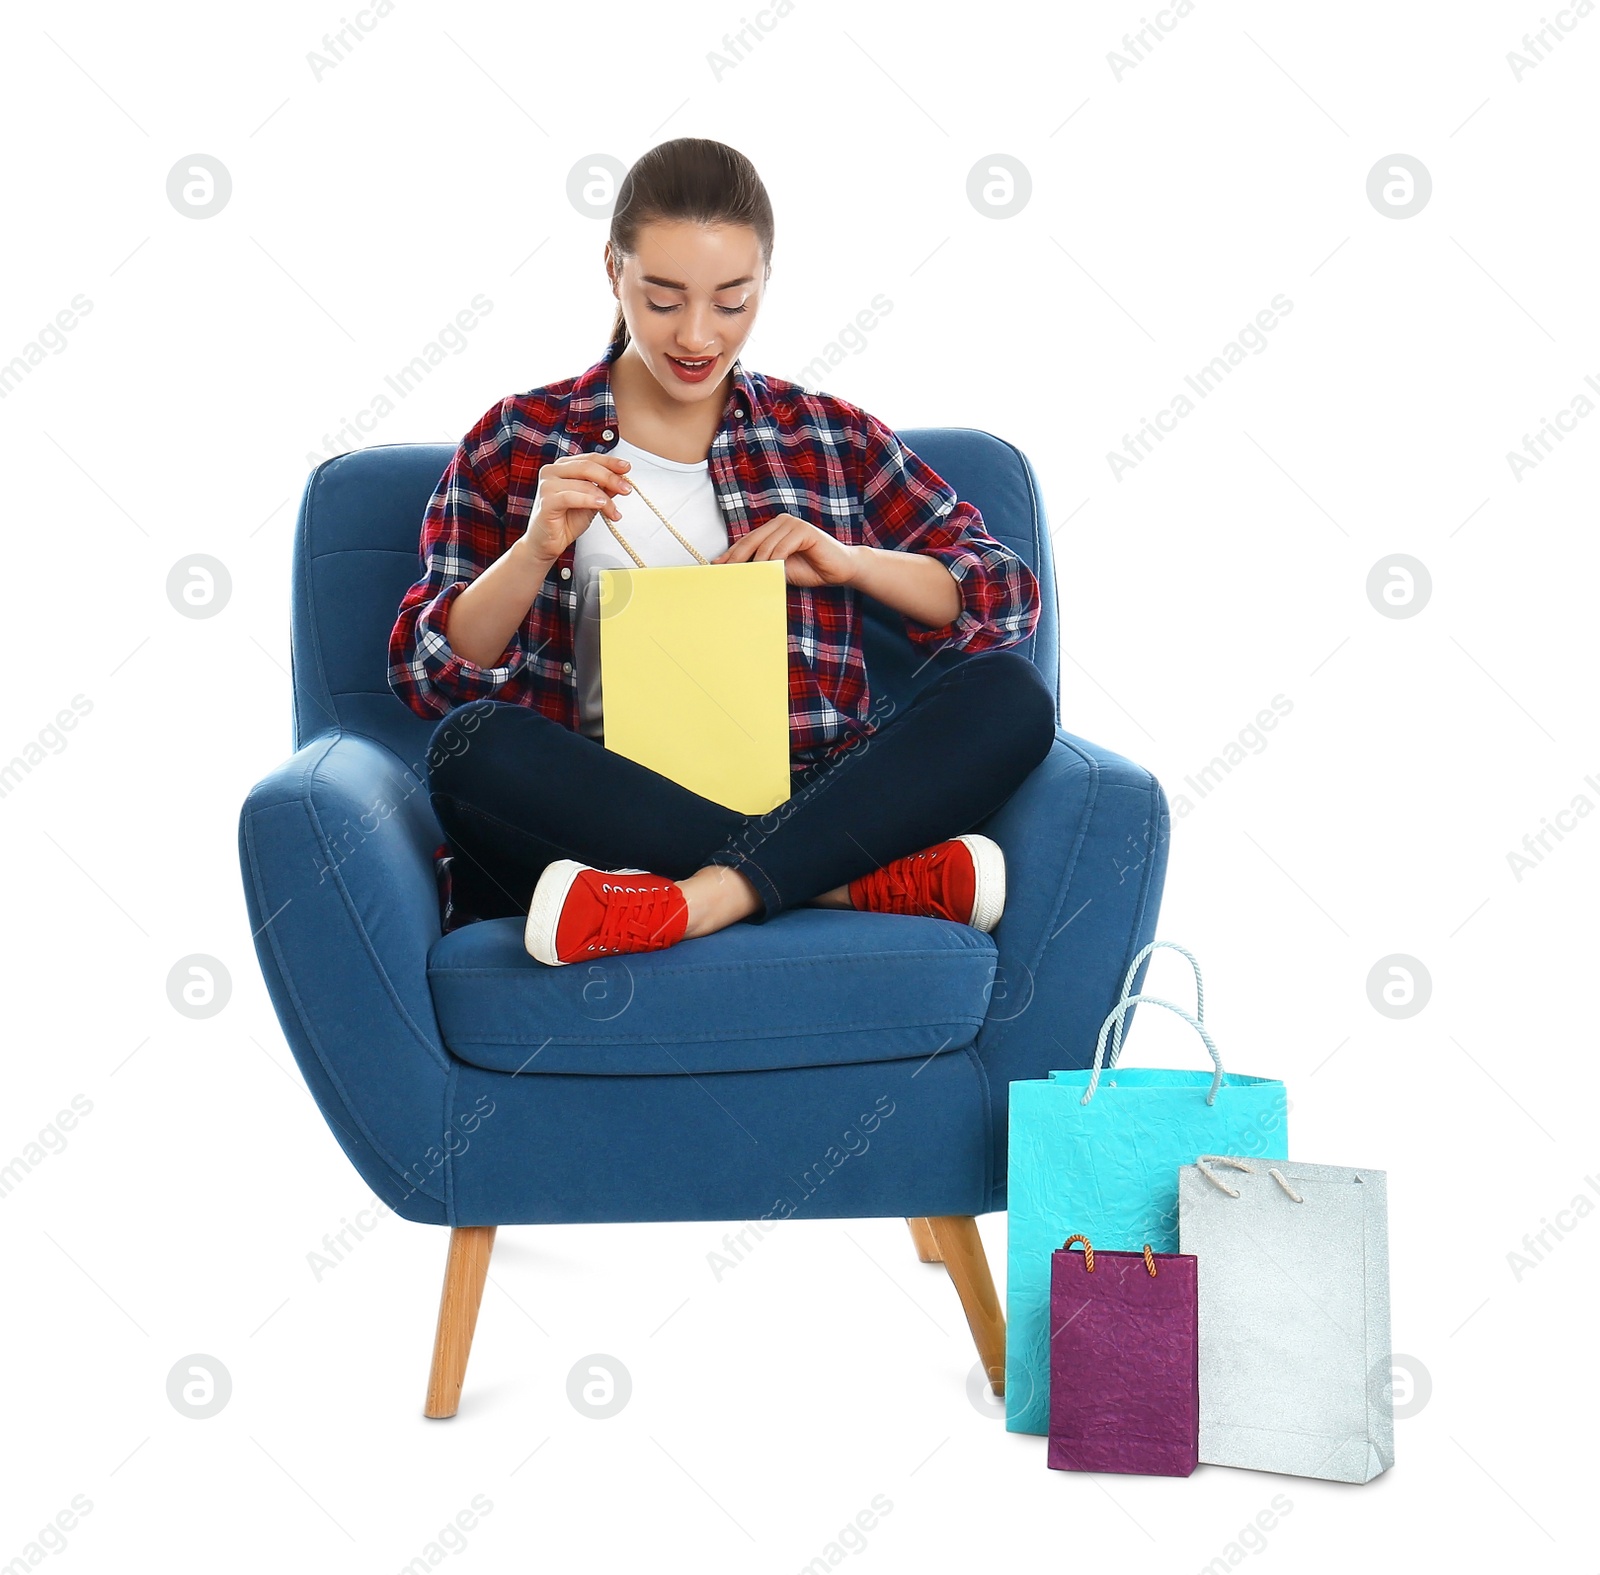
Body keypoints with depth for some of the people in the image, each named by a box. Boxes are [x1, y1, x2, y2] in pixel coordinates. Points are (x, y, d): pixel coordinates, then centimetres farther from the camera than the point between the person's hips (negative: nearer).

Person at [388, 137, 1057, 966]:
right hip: (609, 809, -1)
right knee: (473, 743, -33)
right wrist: (535, 550, -11)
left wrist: (850, 560, -4)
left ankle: (703, 899, -36)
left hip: (805, 799, 1)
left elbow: (1010, 595, 13)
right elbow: (425, 673, 6)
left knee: (1010, 692, -22)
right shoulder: (518, 441, 12)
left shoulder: (833, 437, 16)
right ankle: (892, 881, -31)